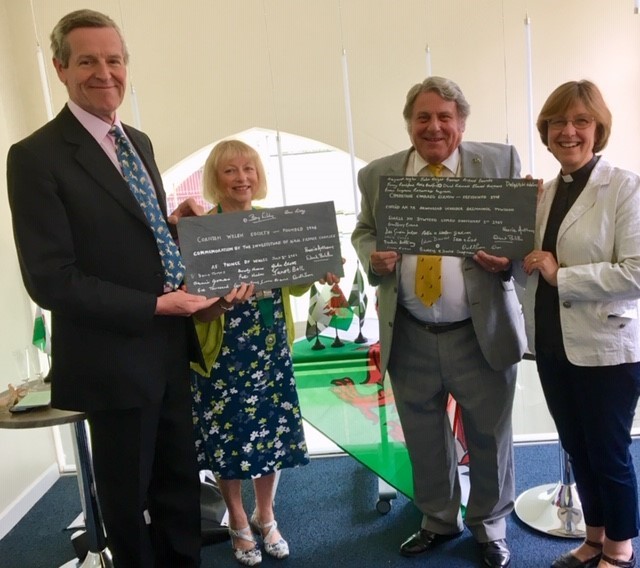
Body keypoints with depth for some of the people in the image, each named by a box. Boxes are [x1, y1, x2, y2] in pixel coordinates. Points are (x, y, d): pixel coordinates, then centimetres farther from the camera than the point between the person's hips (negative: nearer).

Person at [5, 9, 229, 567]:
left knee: (180, 484, 21)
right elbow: (51, 280, -19)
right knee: (127, 497, 15)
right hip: (115, 355, -7)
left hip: (169, 345, 7)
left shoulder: (138, 142, 9)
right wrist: (156, 305, -19)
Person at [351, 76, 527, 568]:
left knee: (488, 436, 12)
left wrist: (509, 258, -19)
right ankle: (439, 521, 41)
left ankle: (489, 526, 38)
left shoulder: (501, 161, 0)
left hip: (481, 333, -1)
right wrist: (373, 257, -10)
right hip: (410, 337, 2)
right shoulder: (379, 174, 5)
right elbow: (364, 231, 12)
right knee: (423, 439, 16)